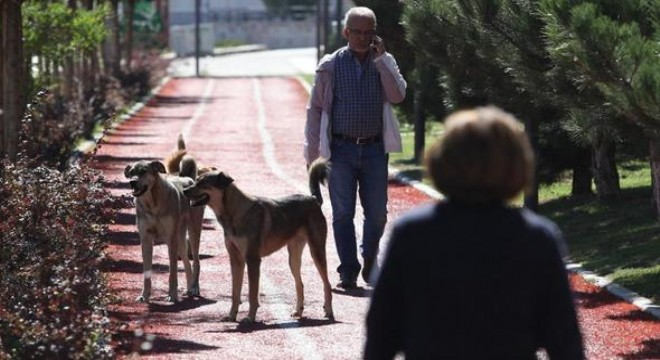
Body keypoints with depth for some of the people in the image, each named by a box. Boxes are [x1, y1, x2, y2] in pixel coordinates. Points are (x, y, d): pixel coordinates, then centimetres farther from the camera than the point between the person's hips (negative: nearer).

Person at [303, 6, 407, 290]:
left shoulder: (384, 62, 5)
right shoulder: (330, 65, 1)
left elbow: (398, 96, -11)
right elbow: (315, 109, 3)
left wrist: (381, 58, -14)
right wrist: (312, 154, -1)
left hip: (374, 149, 1)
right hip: (341, 149, -1)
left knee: (377, 212, 5)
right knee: (343, 213, 0)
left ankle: (369, 261, 28)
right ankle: (348, 271, 7)